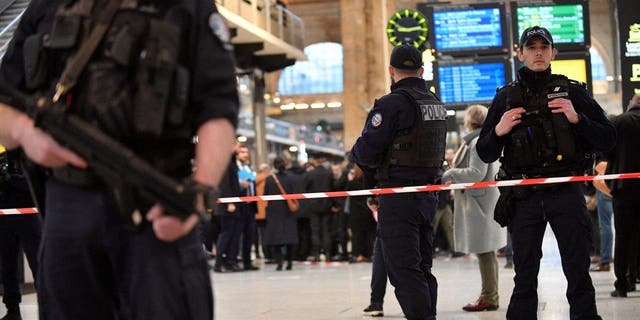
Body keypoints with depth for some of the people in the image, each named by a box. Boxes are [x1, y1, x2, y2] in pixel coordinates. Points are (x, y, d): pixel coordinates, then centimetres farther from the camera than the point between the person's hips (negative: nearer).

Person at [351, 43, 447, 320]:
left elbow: (365, 153, -16)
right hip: (429, 194, 8)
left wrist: (357, 152, 7)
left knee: (404, 270, -6)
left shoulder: (392, 104, -14)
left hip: (399, 197, -8)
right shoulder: (437, 105, 11)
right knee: (422, 268, 15)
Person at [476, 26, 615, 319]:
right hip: (523, 197, 1)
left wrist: (578, 119, -13)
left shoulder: (571, 91, 6)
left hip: (565, 193, -1)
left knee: (578, 273, 0)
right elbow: (485, 154, 12)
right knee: (524, 278, 6)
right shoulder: (506, 97, 10)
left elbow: (607, 140, 3)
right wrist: (498, 132, -8)